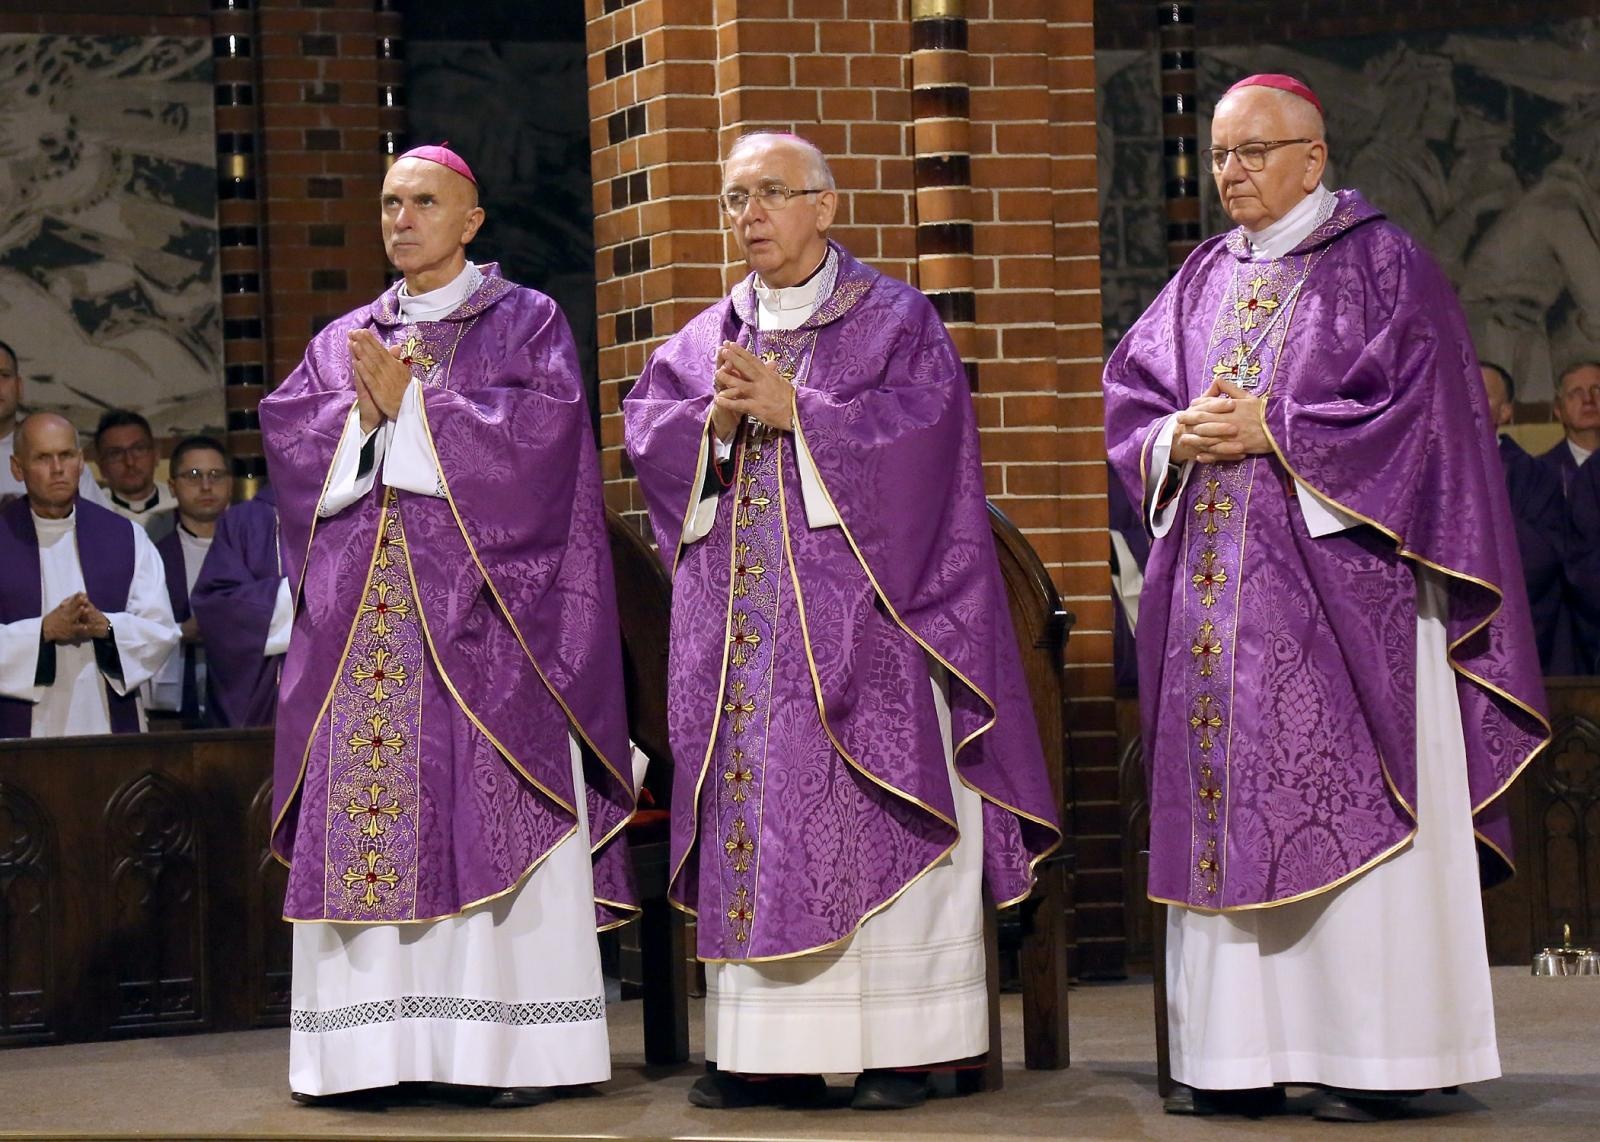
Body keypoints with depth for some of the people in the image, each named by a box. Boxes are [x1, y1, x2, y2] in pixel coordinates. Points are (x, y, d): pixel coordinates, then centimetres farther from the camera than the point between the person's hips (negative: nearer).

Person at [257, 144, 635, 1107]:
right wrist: (364, 410, -10)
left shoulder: (528, 322, 8)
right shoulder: (344, 341, 20)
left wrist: (412, 403, -8)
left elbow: (546, 424, -8)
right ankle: (371, 1039, 1)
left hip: (482, 613, -4)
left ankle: (517, 1043, -9)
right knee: (363, 815, -2)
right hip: (363, 620, 4)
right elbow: (286, 428, 8)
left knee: (494, 819, -9)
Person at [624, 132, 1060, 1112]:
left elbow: (921, 422, -11)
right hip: (738, 621, 4)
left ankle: (899, 1043, -4)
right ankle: (770, 1047, 4)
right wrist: (717, 419, -12)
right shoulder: (705, 340, 17)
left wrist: (794, 411, -14)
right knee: (752, 820, 1)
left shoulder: (896, 320, 4)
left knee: (874, 818, -7)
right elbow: (647, 433, 7)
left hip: (857, 621, -4)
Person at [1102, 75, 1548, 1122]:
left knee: (1347, 810, -7)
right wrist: (1177, 437, -7)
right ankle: (1237, 1055, 5)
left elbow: (1417, 409, -9)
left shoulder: (1381, 263, 0)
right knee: (1227, 804, 2)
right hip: (1216, 590, 6)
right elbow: (1129, 401, 15)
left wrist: (1271, 429, -14)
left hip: (1338, 577, -5)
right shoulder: (1203, 280, 17)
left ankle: (1369, 1058, -6)